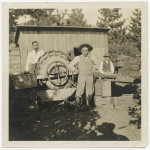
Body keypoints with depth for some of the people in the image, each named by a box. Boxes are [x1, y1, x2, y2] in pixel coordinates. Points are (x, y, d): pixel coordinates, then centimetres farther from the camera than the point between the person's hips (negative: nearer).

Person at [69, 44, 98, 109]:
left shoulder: (92, 57, 4)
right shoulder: (78, 58, -1)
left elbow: (95, 64, 20)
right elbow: (70, 65, 3)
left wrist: (93, 70, 5)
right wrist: (76, 70, -5)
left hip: (89, 76, 2)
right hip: (81, 77, -2)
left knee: (89, 92, 9)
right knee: (79, 92, -6)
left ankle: (88, 104, 25)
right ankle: (78, 104, 9)